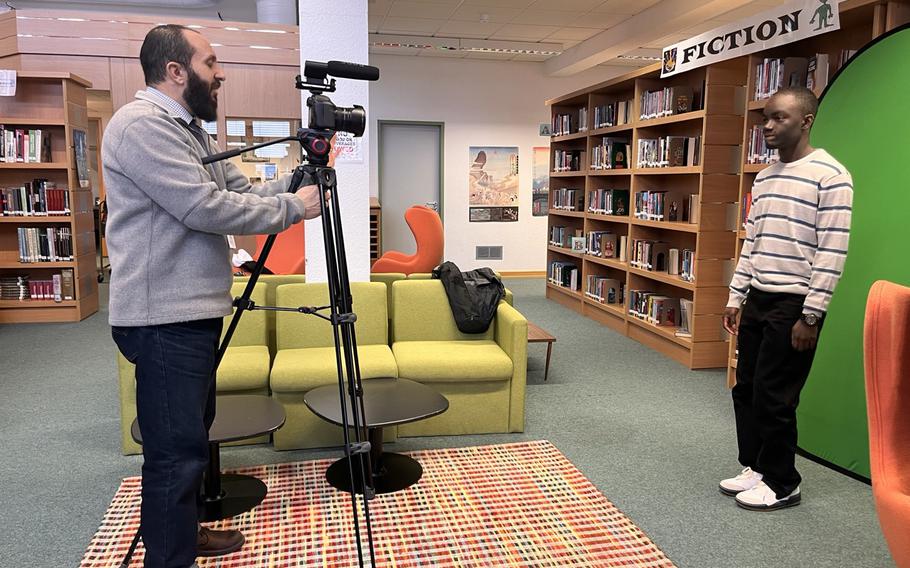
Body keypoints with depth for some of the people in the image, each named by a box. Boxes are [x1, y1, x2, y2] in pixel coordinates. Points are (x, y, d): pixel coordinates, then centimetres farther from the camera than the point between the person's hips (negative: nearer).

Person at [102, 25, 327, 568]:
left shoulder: (191, 130, 16)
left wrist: (297, 180, -1)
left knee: (190, 437, 21)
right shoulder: (141, 125, -15)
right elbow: (207, 208, -22)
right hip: (166, 318, -10)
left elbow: (240, 190, 14)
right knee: (176, 450, -3)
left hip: (193, 311, 11)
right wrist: (292, 209, -14)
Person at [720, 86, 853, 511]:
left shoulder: (830, 175, -11)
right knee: (745, 389, 12)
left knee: (774, 397, -1)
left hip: (794, 305, -7)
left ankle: (781, 484, 17)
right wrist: (735, 297, 13)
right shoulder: (764, 177, 13)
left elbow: (831, 253, -15)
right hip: (757, 300, 8)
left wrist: (810, 316, -17)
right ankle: (754, 468, 28)